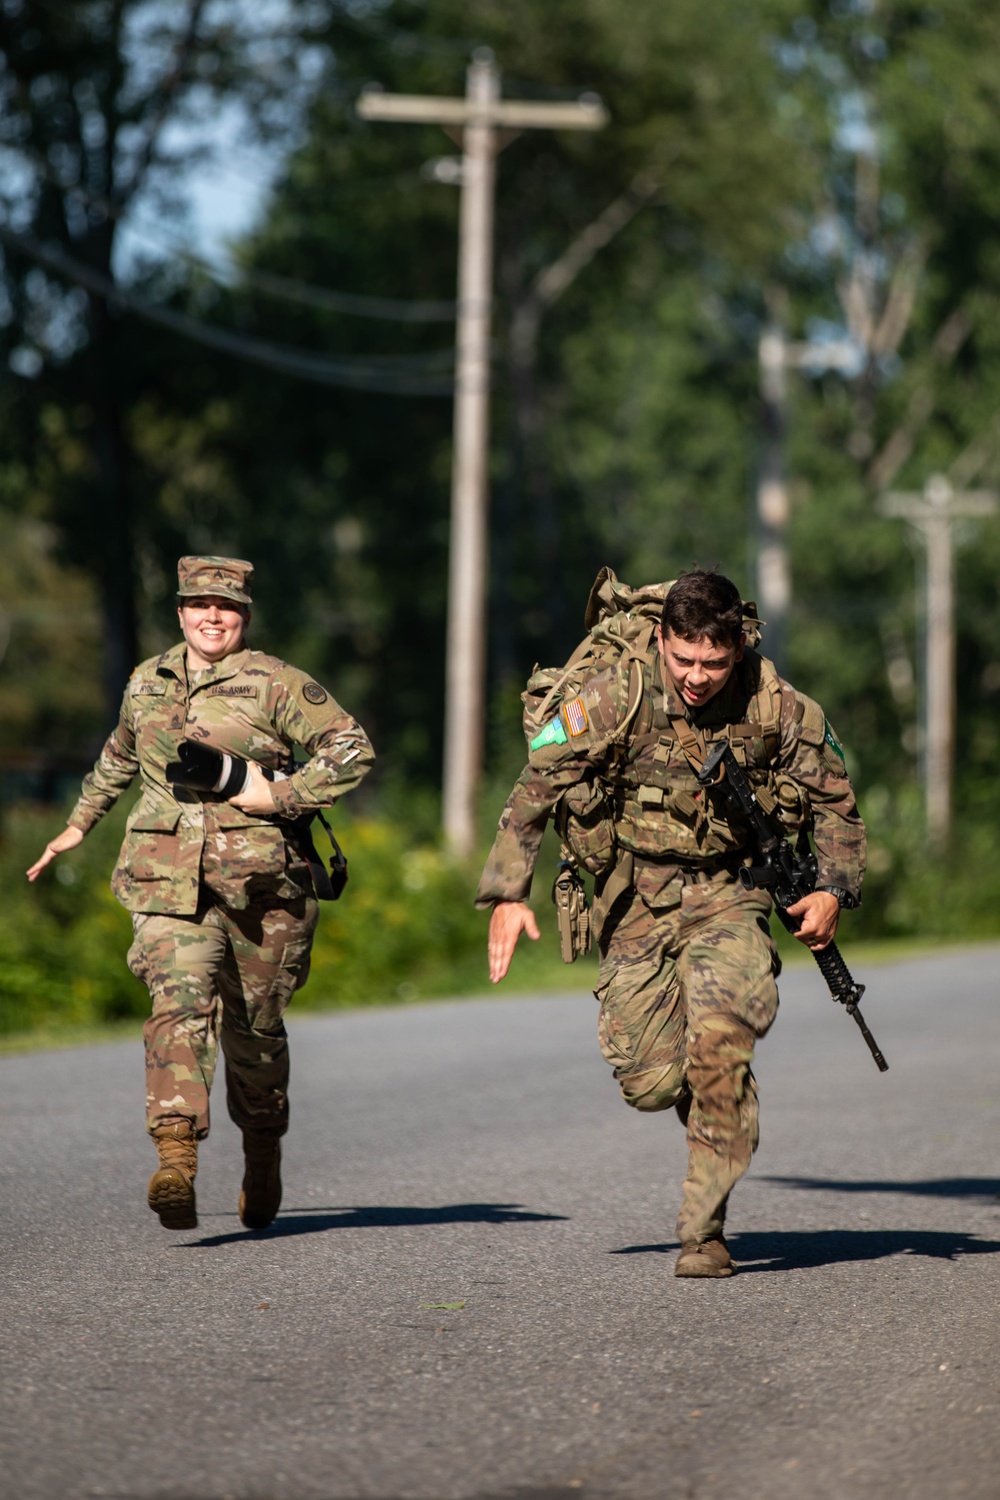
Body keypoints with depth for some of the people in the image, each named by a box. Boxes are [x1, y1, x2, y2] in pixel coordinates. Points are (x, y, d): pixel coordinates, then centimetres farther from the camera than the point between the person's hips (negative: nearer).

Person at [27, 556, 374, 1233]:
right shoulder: (148, 682, 13)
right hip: (169, 881, 2)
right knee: (179, 1004, -19)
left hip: (259, 879, -2)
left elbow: (353, 748, -4)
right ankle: (177, 1164, -32)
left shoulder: (277, 684, -2)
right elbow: (119, 756, 32)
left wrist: (280, 797, -13)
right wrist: (79, 824, 38)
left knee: (254, 1024, 9)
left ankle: (263, 1157, 34)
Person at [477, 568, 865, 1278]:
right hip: (638, 904, 1)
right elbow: (535, 789, -8)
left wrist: (835, 888, -8)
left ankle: (704, 1229, -19)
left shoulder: (779, 707, -11)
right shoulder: (615, 698, -14)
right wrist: (507, 894, -13)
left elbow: (834, 799, 5)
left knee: (719, 1035, -27)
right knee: (649, 1082, -6)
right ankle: (718, 1121, 33)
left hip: (730, 895, -1)